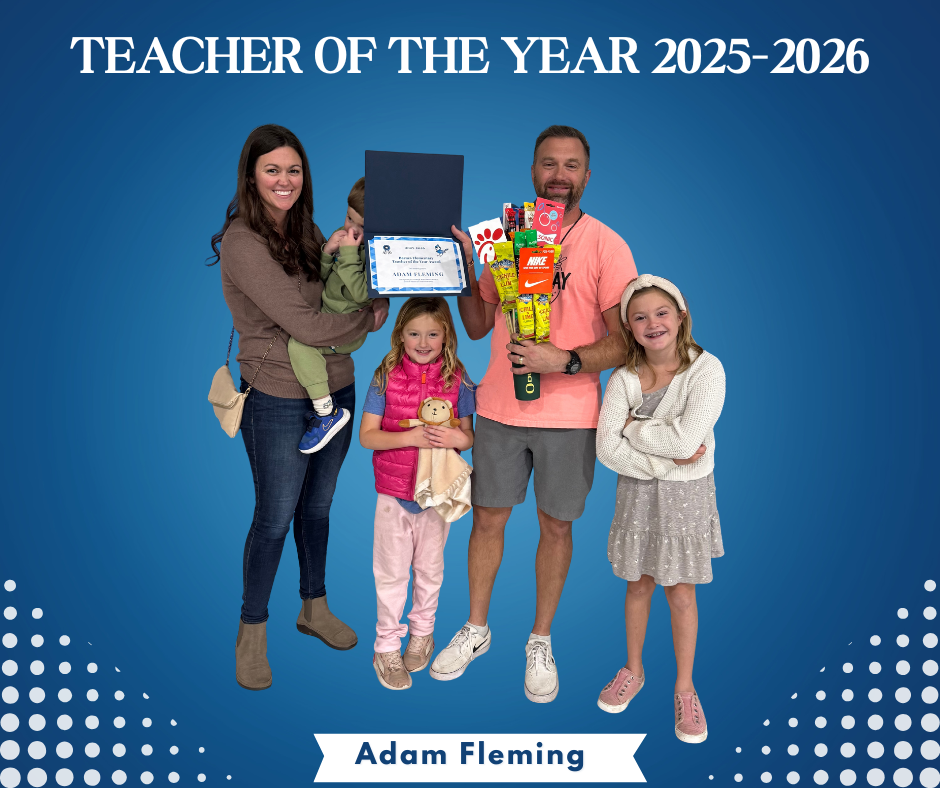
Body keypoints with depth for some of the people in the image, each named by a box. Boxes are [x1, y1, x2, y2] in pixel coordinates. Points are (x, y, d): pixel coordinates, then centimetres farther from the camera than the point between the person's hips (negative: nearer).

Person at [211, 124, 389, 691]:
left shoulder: (307, 232, 7)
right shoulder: (243, 243, -17)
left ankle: (315, 608, 38)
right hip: (279, 402, -6)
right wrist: (371, 318, -8)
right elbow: (306, 325, -21)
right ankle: (253, 631, 26)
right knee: (275, 519, 6)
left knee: (318, 508, 19)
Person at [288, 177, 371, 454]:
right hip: (329, 316, 10)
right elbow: (319, 277, 12)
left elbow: (361, 293, -28)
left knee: (300, 342, -29)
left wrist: (348, 253, -26)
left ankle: (328, 412, -19)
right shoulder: (346, 237, 7)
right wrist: (327, 251, -7)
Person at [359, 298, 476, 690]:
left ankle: (422, 633, 39)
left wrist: (459, 438, -21)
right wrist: (411, 437, -23)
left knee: (429, 568, 17)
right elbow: (367, 435, -10)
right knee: (391, 571, 9)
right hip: (393, 491, -1)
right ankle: (386, 646, 25)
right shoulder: (386, 377, -9)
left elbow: (468, 433, 2)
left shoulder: (457, 379, -5)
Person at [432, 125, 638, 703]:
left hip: (569, 416, -3)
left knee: (555, 526, 10)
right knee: (488, 519, 13)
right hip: (500, 409, 3)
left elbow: (625, 344, -9)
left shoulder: (605, 245, -7)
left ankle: (541, 642, 30)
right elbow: (478, 327, 12)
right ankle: (476, 630, 34)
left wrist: (564, 361, -23)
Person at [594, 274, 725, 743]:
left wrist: (632, 426, -13)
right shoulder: (623, 379, -6)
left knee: (681, 594, 7)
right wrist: (663, 460, -20)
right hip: (637, 492, 2)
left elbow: (684, 440, -25)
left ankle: (684, 687, 26)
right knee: (638, 584, 16)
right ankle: (633, 670, 37)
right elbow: (607, 448, -14)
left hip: (686, 494, -2)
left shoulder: (706, 370, -15)